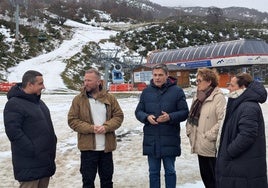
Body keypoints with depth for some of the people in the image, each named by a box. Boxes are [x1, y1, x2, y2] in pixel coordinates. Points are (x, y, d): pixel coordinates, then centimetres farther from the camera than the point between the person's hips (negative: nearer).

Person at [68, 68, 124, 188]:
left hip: (107, 147, 2)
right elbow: (72, 120, -5)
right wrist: (90, 128, -18)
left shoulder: (109, 98, 3)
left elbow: (119, 116, 2)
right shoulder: (78, 99, -2)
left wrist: (106, 127, -16)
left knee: (107, 178, 16)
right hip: (88, 147, -2)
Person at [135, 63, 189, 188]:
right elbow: (138, 112, 9)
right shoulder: (146, 91, 6)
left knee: (170, 171, 11)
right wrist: (147, 117, -13)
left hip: (170, 140, -3)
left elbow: (184, 112, -3)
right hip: (151, 140, 3)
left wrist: (170, 117, -20)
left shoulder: (177, 91, -3)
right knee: (153, 172, 14)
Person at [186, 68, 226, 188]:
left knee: (215, 178, 3)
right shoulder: (198, 96, 12)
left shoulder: (218, 97, -14)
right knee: (205, 175, 19)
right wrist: (189, 131, 6)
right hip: (200, 145, 8)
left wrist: (209, 136, -19)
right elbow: (191, 116, 18)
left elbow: (222, 120, -22)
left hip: (211, 147, -8)